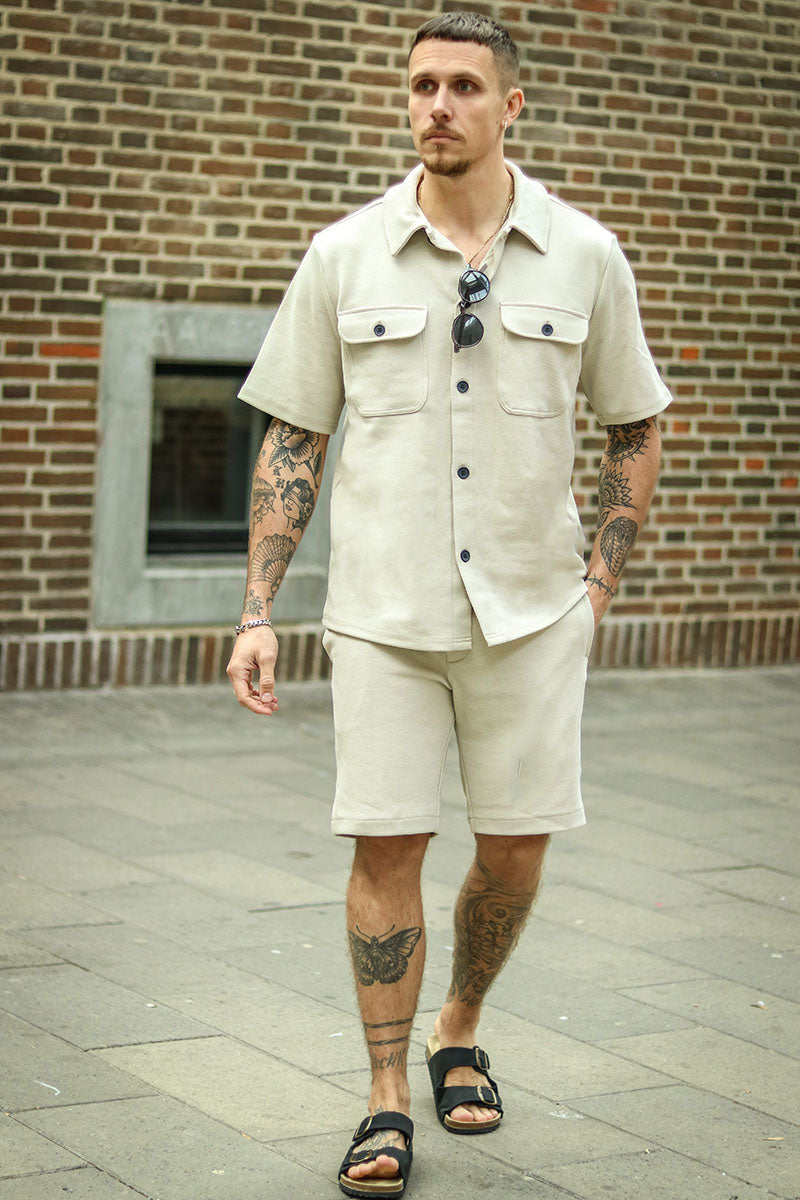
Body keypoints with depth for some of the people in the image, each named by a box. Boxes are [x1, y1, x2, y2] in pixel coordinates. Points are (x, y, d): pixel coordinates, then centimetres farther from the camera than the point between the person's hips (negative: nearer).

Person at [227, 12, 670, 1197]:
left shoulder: (584, 256, 1)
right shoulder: (344, 255, 0)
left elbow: (635, 429, 12)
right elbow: (291, 440, 3)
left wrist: (598, 584, 4)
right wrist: (260, 611, -3)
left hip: (531, 608, 1)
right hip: (383, 606, -1)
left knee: (517, 844, 6)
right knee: (386, 845, -3)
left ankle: (460, 1038, 32)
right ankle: (388, 1105, 10)